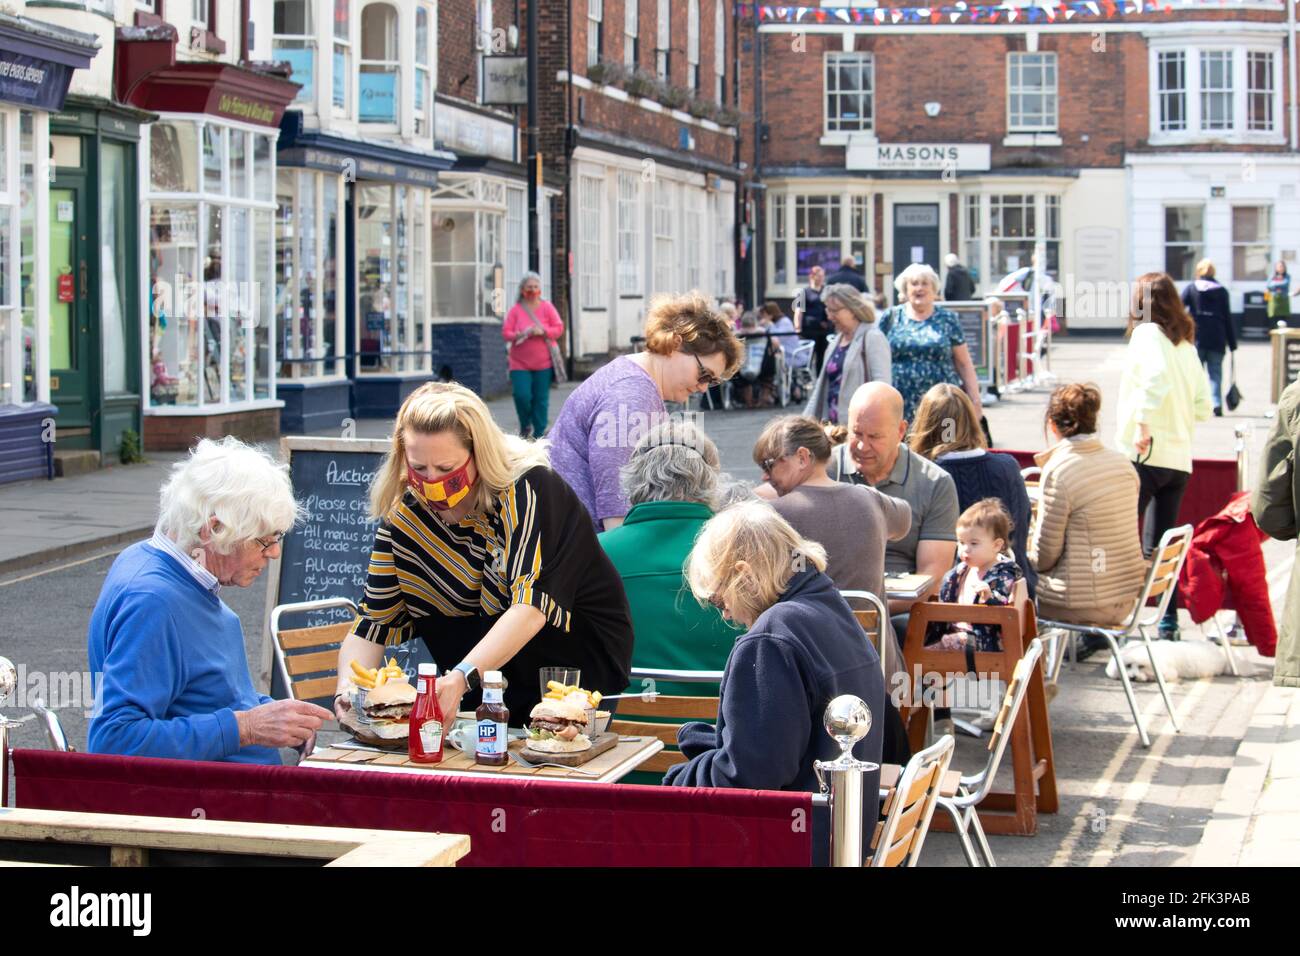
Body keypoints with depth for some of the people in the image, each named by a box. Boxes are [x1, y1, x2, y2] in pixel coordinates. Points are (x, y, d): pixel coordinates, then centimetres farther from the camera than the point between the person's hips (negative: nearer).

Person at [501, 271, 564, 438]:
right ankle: (525, 424, 15)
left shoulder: (547, 307, 5)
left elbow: (559, 329, 2)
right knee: (522, 395, -12)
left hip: (543, 363, 0)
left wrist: (543, 332, -15)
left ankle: (539, 433, 9)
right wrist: (518, 335, -20)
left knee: (541, 398, 0)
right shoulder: (515, 309, 3)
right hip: (520, 363, 0)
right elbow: (505, 332, 0)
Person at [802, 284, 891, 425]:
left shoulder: (872, 338, -5)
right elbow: (823, 384, 22)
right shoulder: (835, 342, 19)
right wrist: (809, 417, 12)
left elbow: (882, 384, -14)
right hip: (833, 424, 8)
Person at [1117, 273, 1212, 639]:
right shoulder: (1186, 343, 16)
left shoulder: (1147, 333, -4)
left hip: (1144, 454, -7)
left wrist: (1143, 423, -24)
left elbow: (1156, 378, -25)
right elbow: (1203, 407, 15)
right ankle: (1169, 621, 11)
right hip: (1179, 457, 7)